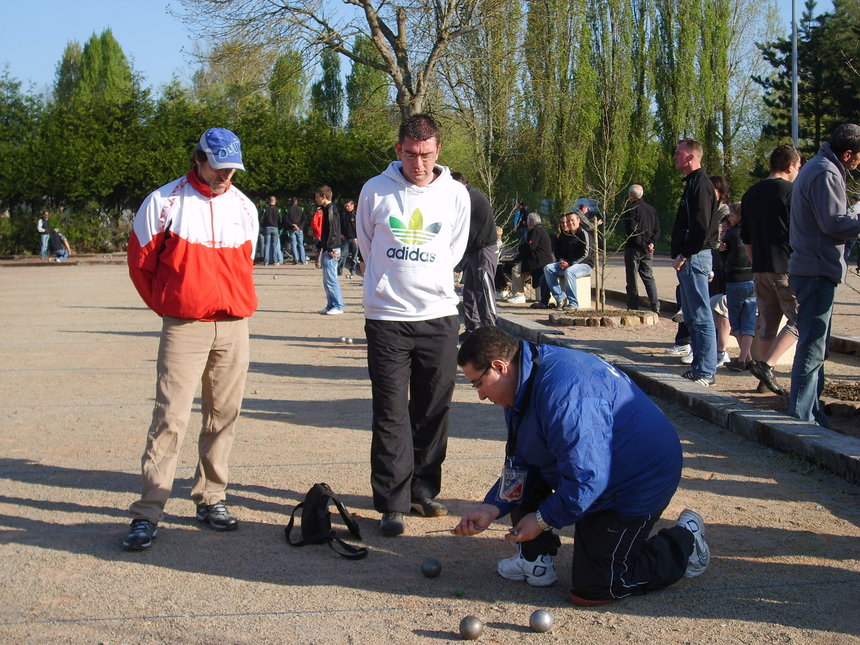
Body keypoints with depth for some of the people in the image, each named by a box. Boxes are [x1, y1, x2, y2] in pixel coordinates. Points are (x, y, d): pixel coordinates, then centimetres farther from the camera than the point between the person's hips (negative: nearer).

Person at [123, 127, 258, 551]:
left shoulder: (245, 208, 10)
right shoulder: (163, 203, -3)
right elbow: (140, 262, 4)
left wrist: (239, 306, 15)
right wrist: (168, 308, 9)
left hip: (233, 327, 4)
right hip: (184, 327, -4)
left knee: (223, 416, 8)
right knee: (170, 417, -9)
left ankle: (210, 498, 20)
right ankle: (148, 512, -5)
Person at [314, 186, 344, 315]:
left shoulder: (331, 210, -12)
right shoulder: (325, 210, 18)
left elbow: (333, 231, -18)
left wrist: (331, 249, -22)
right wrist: (320, 249, 23)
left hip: (330, 251, -10)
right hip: (326, 250, 10)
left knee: (331, 279, -9)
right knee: (327, 280, 11)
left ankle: (338, 306, -5)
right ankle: (331, 305, 16)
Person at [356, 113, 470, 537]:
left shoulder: (456, 194, 4)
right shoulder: (375, 191, -1)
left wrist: (429, 283, 11)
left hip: (439, 315, 2)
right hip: (386, 317, -2)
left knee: (434, 410, 8)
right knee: (391, 414, -2)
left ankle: (423, 490, 21)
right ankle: (393, 504, 2)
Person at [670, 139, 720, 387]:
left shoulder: (700, 184, -14)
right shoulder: (693, 183, 19)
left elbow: (701, 227, -22)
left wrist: (683, 255, -18)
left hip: (695, 257, -11)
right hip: (689, 259, 11)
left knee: (700, 317, -8)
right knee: (692, 317, 15)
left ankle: (705, 373, -5)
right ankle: (699, 367, 22)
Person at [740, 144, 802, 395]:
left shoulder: (751, 193, 14)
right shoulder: (791, 191, -8)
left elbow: (746, 238, 18)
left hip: (760, 269, 7)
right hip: (787, 268, -7)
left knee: (767, 321, 12)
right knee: (798, 320, -2)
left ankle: (765, 377, 13)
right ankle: (766, 365, -16)